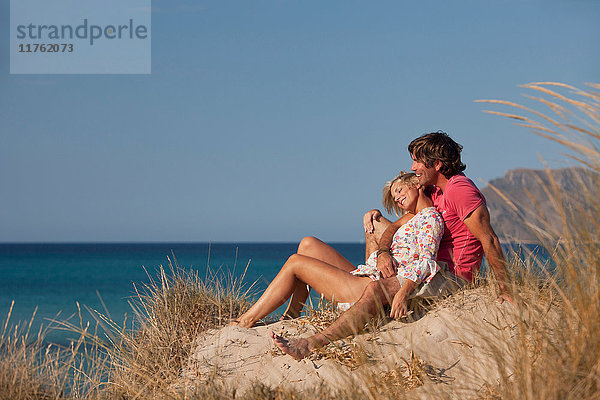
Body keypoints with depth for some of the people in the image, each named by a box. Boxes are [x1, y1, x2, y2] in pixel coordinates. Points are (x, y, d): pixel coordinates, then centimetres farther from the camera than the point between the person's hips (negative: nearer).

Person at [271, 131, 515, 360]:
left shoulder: (460, 189, -17)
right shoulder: (437, 192, 14)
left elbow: (489, 239, -21)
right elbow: (399, 225, 12)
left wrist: (505, 290, -23)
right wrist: (383, 251, -9)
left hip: (452, 276, -10)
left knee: (377, 290, -32)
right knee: (372, 219, 22)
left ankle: (310, 345, -40)